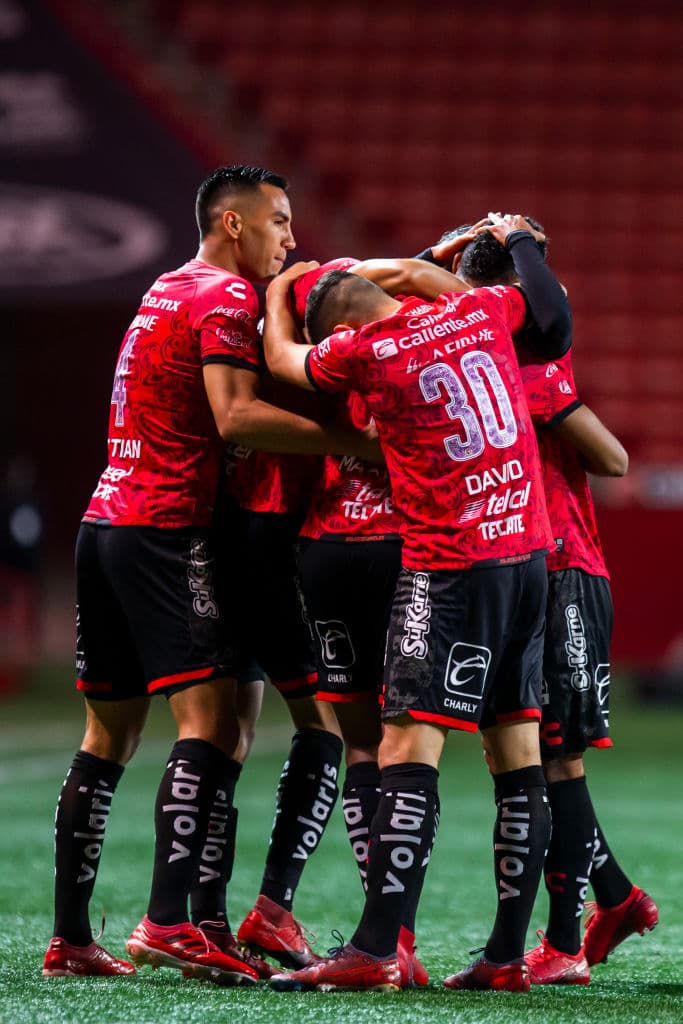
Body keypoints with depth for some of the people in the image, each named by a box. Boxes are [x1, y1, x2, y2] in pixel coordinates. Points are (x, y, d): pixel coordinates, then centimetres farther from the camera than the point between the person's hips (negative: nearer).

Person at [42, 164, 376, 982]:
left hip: (105, 523, 10)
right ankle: (167, 923, -25)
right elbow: (234, 417, -20)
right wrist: (352, 439, -22)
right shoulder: (226, 297, -8)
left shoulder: (167, 291, 21)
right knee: (212, 724, -14)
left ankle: (69, 936, 10)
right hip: (165, 530, -10)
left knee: (108, 736, 11)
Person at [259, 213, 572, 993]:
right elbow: (555, 320, 28)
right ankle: (509, 954, 11)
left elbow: (283, 358, 13)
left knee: (408, 752, -10)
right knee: (518, 755, 8)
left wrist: (277, 290, 32)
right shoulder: (477, 310, 6)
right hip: (529, 553, 7)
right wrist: (516, 238, 44)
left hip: (451, 563, -7)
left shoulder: (364, 350, -8)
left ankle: (374, 951, -16)